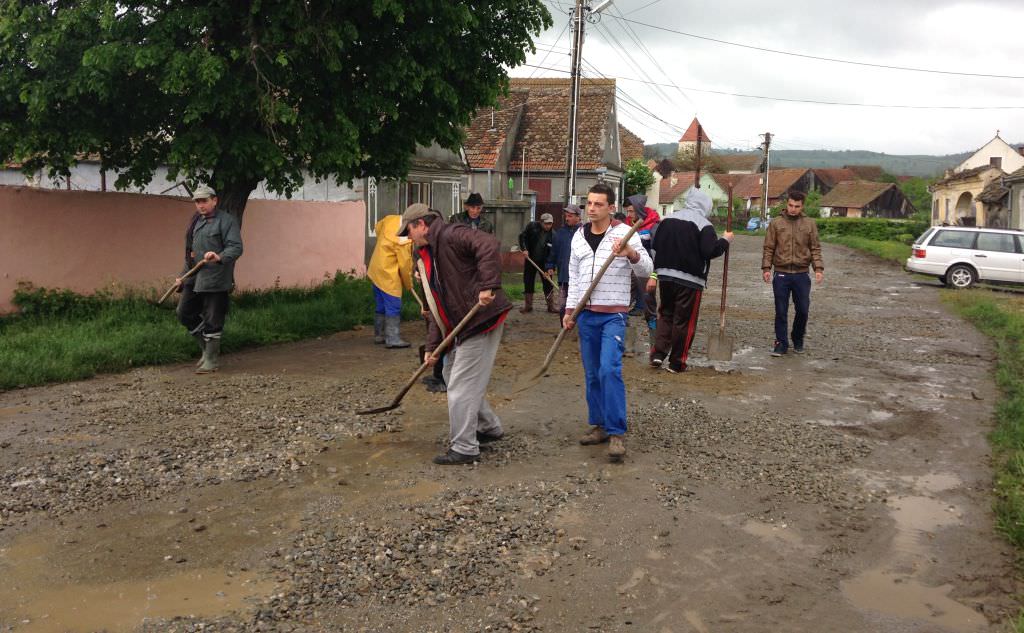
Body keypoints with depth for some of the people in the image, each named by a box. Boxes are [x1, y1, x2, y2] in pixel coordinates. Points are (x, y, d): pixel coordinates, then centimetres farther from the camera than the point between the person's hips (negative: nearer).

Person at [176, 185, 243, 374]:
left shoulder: (226, 220, -7)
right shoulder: (195, 221, 18)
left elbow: (236, 248, -17)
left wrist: (219, 257, -35)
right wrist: (183, 275, 25)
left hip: (215, 280, -8)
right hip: (193, 278, 8)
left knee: (212, 321, -2)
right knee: (184, 312, 11)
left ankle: (211, 360, 9)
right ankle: (207, 348, 26)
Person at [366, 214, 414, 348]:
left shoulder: (390, 219, -2)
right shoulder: (404, 240, -24)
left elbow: (377, 228, 19)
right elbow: (405, 264, -16)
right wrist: (409, 284, -1)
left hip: (376, 270, 9)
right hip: (388, 275, -9)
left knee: (381, 306, 17)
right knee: (394, 307, -4)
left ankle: (379, 335, 26)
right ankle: (393, 339, -3)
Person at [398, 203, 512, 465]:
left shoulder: (451, 236, -13)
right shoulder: (429, 255, 17)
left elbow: (490, 245, -30)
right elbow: (438, 306, 16)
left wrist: (487, 286, -35)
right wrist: (433, 345, 10)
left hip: (482, 320, -10)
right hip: (462, 325, 10)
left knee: (461, 385, -5)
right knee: (452, 374, 21)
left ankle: (464, 448, 6)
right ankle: (489, 427, 36)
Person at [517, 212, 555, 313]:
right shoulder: (532, 226, -9)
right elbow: (522, 236, -1)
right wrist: (524, 249, -14)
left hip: (544, 262, -1)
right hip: (530, 259, 1)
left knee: (548, 283, 1)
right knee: (528, 283, 5)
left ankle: (551, 306, 11)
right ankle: (528, 305, 15)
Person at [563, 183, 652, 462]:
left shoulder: (625, 233, -5)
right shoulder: (578, 237, 11)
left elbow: (646, 271, -9)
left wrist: (631, 253, -28)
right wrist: (569, 310, 13)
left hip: (613, 315, -5)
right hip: (586, 314, 5)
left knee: (609, 370, -17)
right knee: (592, 374, 10)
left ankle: (617, 433, -13)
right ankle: (600, 425, 21)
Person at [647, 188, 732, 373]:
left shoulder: (668, 219, 10)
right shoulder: (704, 225, -9)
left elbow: (656, 247, 11)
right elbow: (710, 251, -19)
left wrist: (654, 275, 14)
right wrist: (725, 240, -1)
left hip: (665, 276, 5)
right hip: (690, 280, -5)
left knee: (665, 314, 18)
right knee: (684, 321, 4)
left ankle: (658, 353, 5)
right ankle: (677, 362, 8)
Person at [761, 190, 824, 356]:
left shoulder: (810, 224, 5)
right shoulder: (776, 223, 3)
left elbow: (815, 249, 5)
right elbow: (769, 248, 3)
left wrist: (819, 268, -6)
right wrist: (766, 268, -6)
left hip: (801, 275, 1)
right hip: (781, 274, -1)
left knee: (803, 310, 5)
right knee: (781, 311, 3)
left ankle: (798, 340, 26)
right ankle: (781, 343, 13)